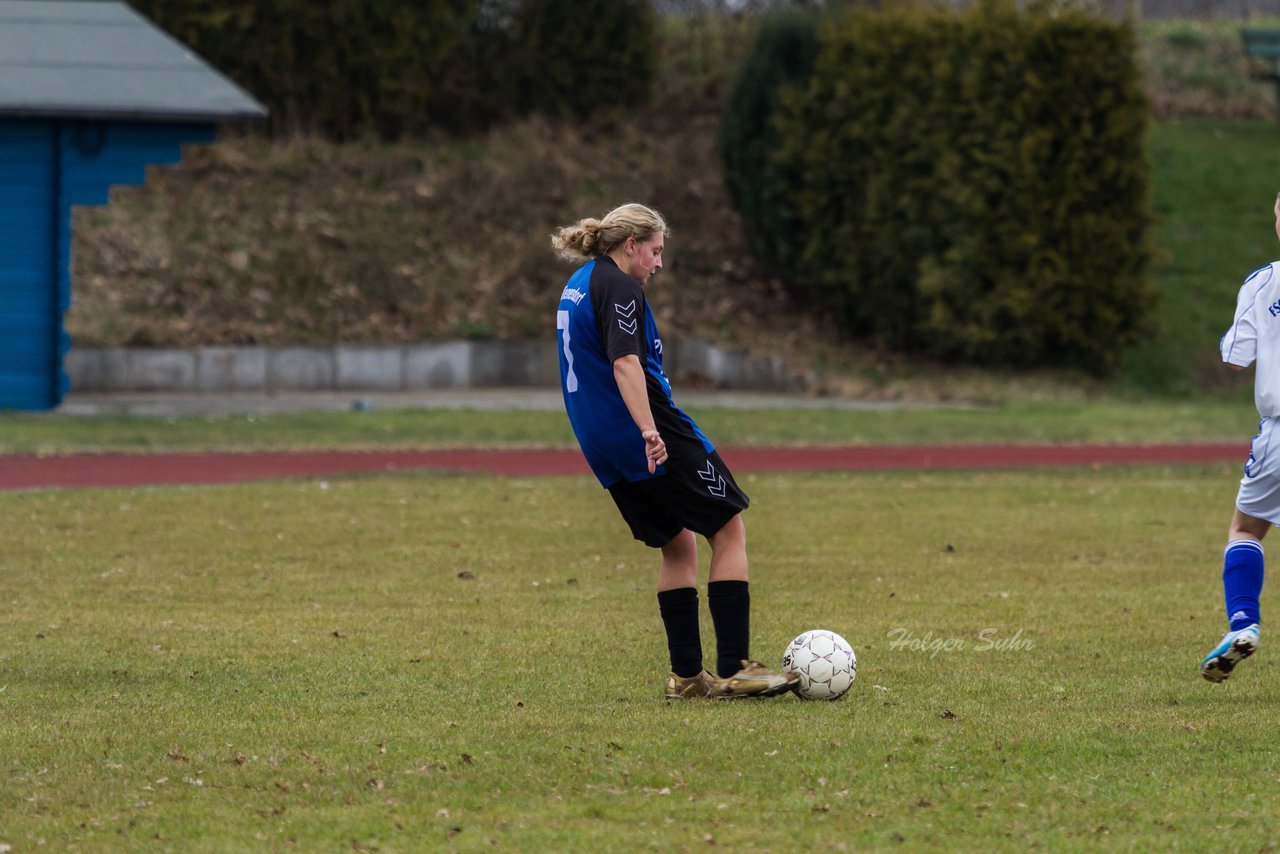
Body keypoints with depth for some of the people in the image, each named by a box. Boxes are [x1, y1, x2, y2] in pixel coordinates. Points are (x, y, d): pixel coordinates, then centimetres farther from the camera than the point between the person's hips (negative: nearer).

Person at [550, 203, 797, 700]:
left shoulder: (576, 287, 19)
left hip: (605, 449, 10)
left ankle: (686, 675, 11)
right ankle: (733, 670, -8)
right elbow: (625, 362, -24)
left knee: (678, 546, 16)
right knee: (729, 529, -2)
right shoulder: (618, 287, -12)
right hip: (655, 444, -9)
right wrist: (649, 430, -32)